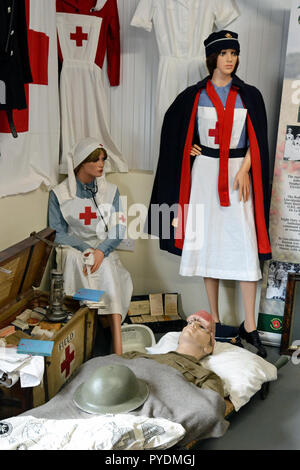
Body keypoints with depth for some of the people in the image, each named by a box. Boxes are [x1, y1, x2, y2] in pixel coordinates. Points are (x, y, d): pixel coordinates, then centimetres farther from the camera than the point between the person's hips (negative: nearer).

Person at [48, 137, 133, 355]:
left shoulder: (111, 191, 10)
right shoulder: (59, 194, 3)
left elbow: (118, 230, 4)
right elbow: (58, 233, -1)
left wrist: (101, 251, -16)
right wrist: (87, 249, -15)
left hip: (104, 249, 1)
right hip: (73, 249, -1)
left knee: (107, 268, -33)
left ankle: (118, 350, -40)